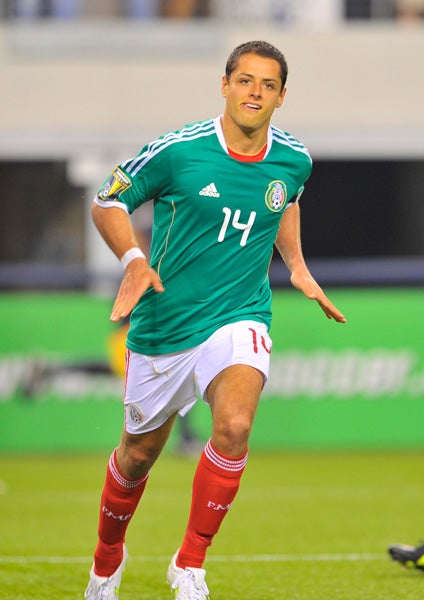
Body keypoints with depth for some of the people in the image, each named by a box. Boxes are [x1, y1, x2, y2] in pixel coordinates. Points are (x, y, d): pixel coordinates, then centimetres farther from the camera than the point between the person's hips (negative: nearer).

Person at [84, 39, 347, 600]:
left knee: (234, 425, -27)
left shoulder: (293, 159, -3)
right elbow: (108, 201, -3)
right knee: (139, 453, 12)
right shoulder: (176, 151, -15)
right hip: (163, 323, -1)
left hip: (239, 317, 1)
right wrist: (134, 260, -18)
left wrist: (297, 265, 9)